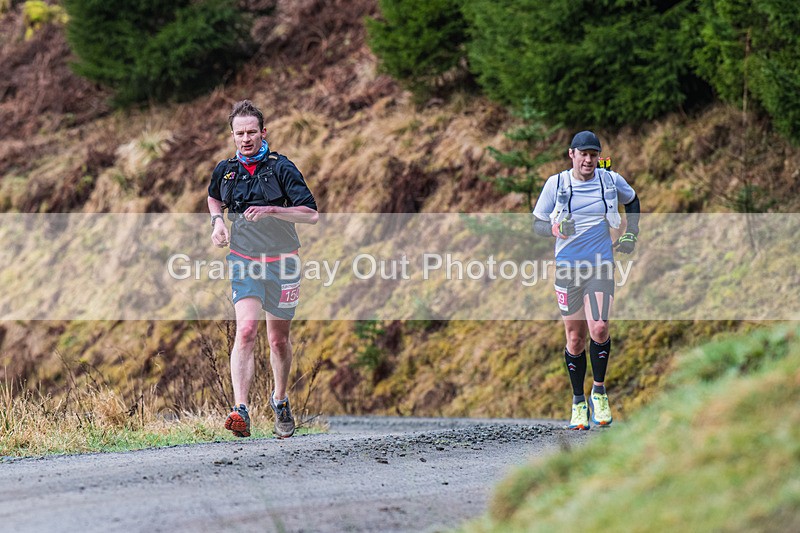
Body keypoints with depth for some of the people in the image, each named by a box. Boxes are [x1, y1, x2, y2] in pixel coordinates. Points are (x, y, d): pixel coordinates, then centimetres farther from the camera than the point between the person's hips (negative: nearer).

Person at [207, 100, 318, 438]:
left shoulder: (281, 168, -10)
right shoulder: (225, 170, 1)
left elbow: (311, 214, -15)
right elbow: (214, 197, 26)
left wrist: (271, 210, -27)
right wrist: (217, 220, 5)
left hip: (282, 262, -1)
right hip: (244, 262, 1)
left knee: (278, 339, 12)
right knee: (246, 331, -19)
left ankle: (280, 401, 38)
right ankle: (240, 411, -30)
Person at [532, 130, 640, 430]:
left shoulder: (610, 181, 2)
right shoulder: (556, 184, -1)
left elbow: (632, 200, 24)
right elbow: (537, 225, 5)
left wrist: (630, 234, 15)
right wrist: (558, 228, -16)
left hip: (601, 266, 0)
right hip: (567, 268, 0)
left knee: (599, 329, -18)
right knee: (575, 337, 3)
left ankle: (599, 392, 1)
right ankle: (578, 402, 18)